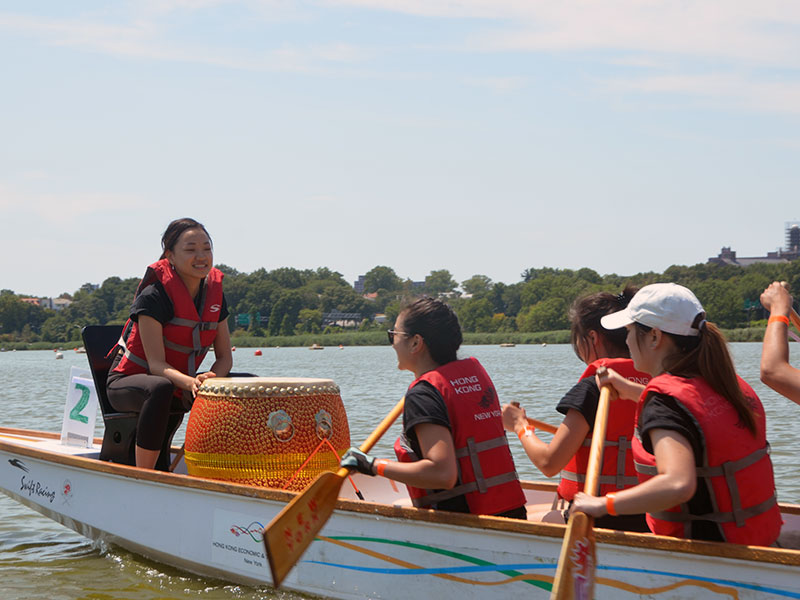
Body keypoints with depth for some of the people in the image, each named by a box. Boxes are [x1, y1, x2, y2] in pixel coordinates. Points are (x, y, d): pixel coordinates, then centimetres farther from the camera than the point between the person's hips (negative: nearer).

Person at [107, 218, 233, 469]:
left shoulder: (214, 293, -2)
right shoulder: (154, 296, -22)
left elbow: (225, 357, -2)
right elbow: (156, 364, -27)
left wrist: (209, 380, -25)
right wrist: (190, 383, -47)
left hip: (183, 384, 6)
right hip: (128, 381, -6)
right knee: (161, 388, -42)